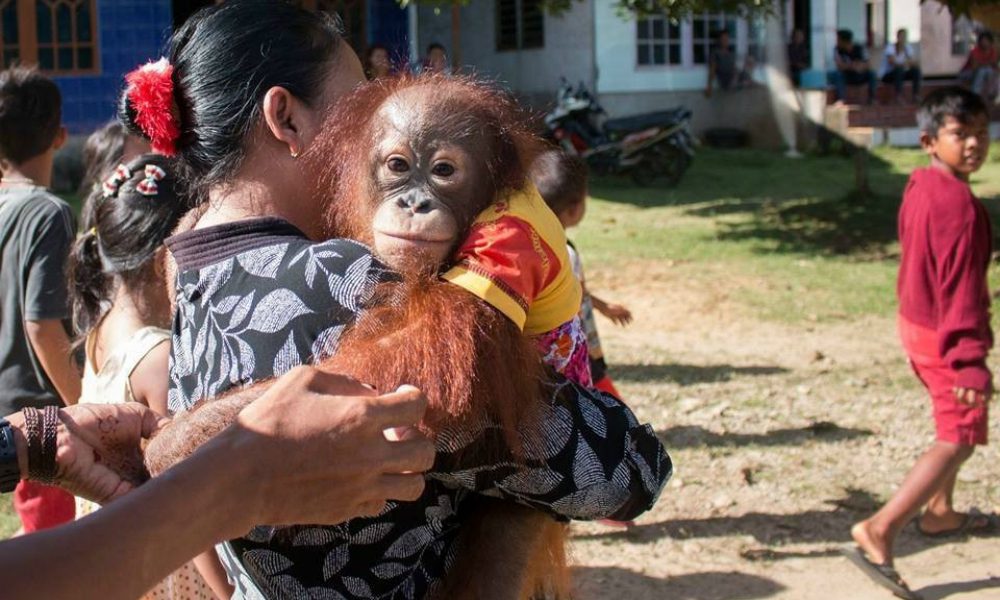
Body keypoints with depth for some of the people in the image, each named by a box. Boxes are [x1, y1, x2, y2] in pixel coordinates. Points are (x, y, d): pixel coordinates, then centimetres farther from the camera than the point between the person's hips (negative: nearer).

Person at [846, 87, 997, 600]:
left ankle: (939, 512, 41)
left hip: (916, 323, 10)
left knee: (952, 425, 26)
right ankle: (879, 530, -15)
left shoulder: (920, 186, 4)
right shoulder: (959, 205, -25)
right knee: (958, 439, -5)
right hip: (945, 338, -10)